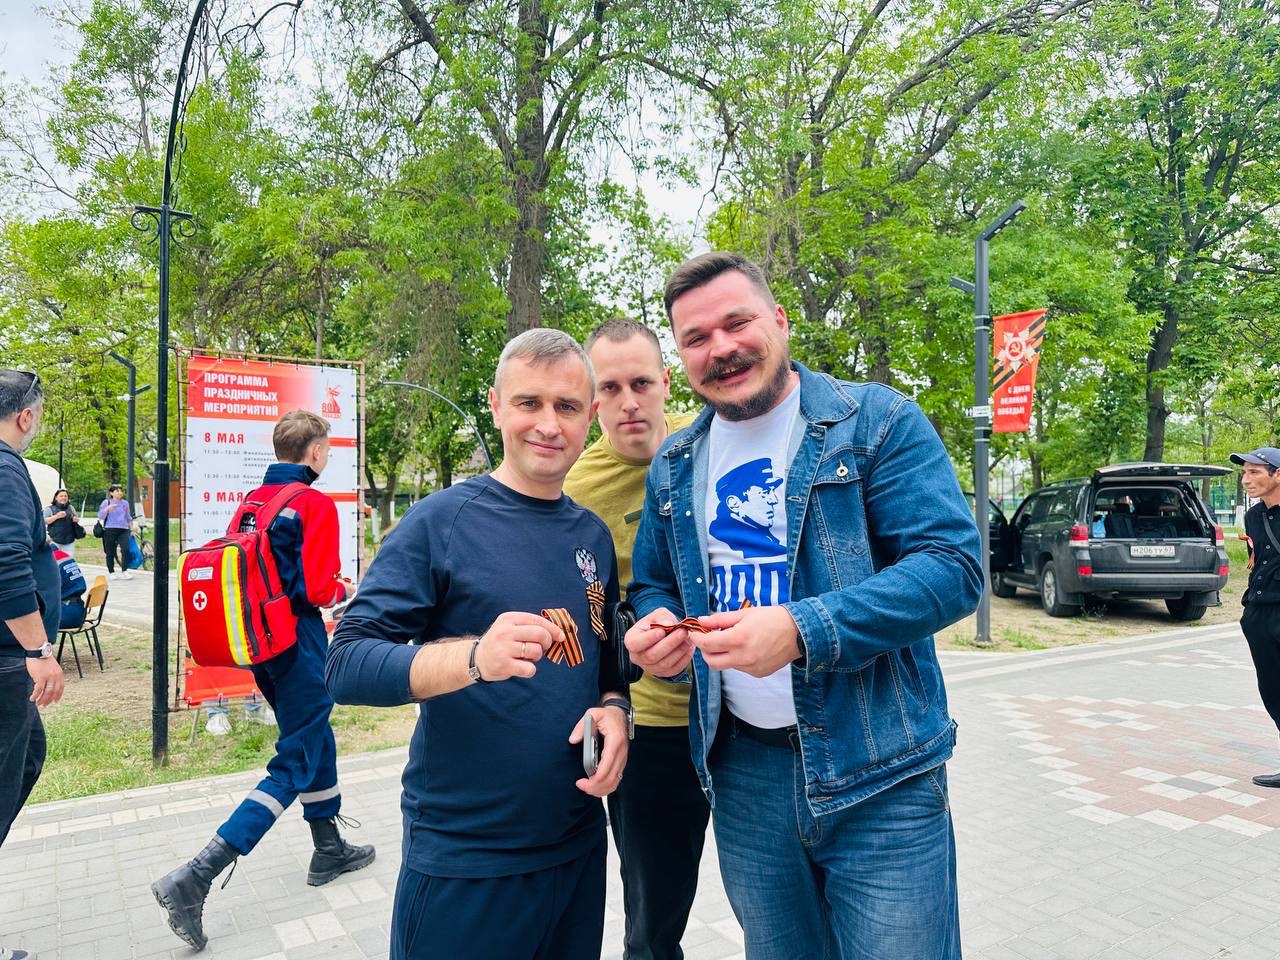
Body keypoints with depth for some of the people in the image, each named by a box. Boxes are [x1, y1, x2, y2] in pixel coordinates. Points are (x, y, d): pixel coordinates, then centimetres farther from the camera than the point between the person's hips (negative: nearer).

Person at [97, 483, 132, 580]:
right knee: (110, 553, 2)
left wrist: (132, 528, 22)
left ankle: (124, 571, -12)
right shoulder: (106, 502, 5)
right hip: (110, 530, -2)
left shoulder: (125, 503, 15)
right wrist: (108, 508, -20)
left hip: (123, 530, 2)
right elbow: (100, 516, -4)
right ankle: (111, 572, 14)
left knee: (126, 550, -15)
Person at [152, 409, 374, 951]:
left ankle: (329, 851, 34)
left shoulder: (253, 500, 7)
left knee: (315, 739, 22)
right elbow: (319, 589, -21)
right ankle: (194, 879, -4)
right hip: (299, 646, -8)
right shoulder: (315, 504, -17)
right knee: (294, 767, 1)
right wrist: (342, 589, 0)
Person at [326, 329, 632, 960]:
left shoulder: (594, 535, 3)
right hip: (464, 860, -5)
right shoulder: (441, 521, -12)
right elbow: (346, 665, -18)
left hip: (578, 847, 5)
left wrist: (614, 707, -6)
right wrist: (474, 657, -34)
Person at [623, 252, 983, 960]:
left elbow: (953, 564, -16)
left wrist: (801, 630, -27)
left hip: (878, 775, -4)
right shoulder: (672, 466, 7)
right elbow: (652, 584, 17)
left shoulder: (878, 422, -8)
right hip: (743, 773, 5)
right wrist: (655, 627, -8)